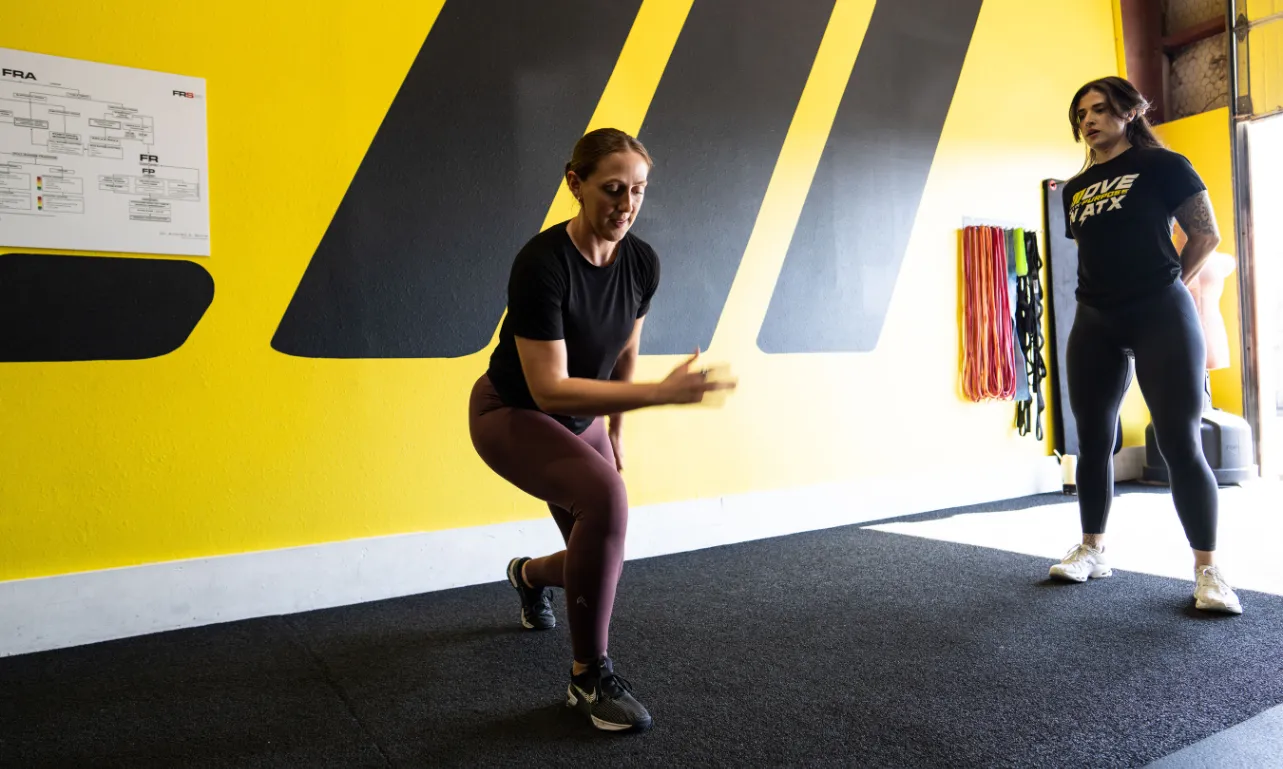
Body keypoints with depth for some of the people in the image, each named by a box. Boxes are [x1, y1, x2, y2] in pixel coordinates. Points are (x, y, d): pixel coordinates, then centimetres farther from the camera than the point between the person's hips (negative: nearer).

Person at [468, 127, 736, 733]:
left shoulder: (642, 262, -12)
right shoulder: (542, 263, -30)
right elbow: (549, 389, -33)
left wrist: (614, 434, 13)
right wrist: (662, 393, -38)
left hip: (580, 420, 6)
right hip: (511, 413, -6)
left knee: (602, 561, 7)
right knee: (605, 496, -34)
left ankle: (528, 574, 46)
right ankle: (588, 677, -14)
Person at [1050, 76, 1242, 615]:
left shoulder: (1162, 166, -1)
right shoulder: (1076, 189, 14)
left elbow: (1206, 235, -1)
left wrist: (1166, 286, 5)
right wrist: (1107, 292, 9)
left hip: (1161, 317, -5)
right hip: (1094, 322, 5)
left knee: (1180, 444, -6)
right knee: (1093, 441, 8)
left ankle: (1208, 570, 2)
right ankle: (1092, 550, 21)